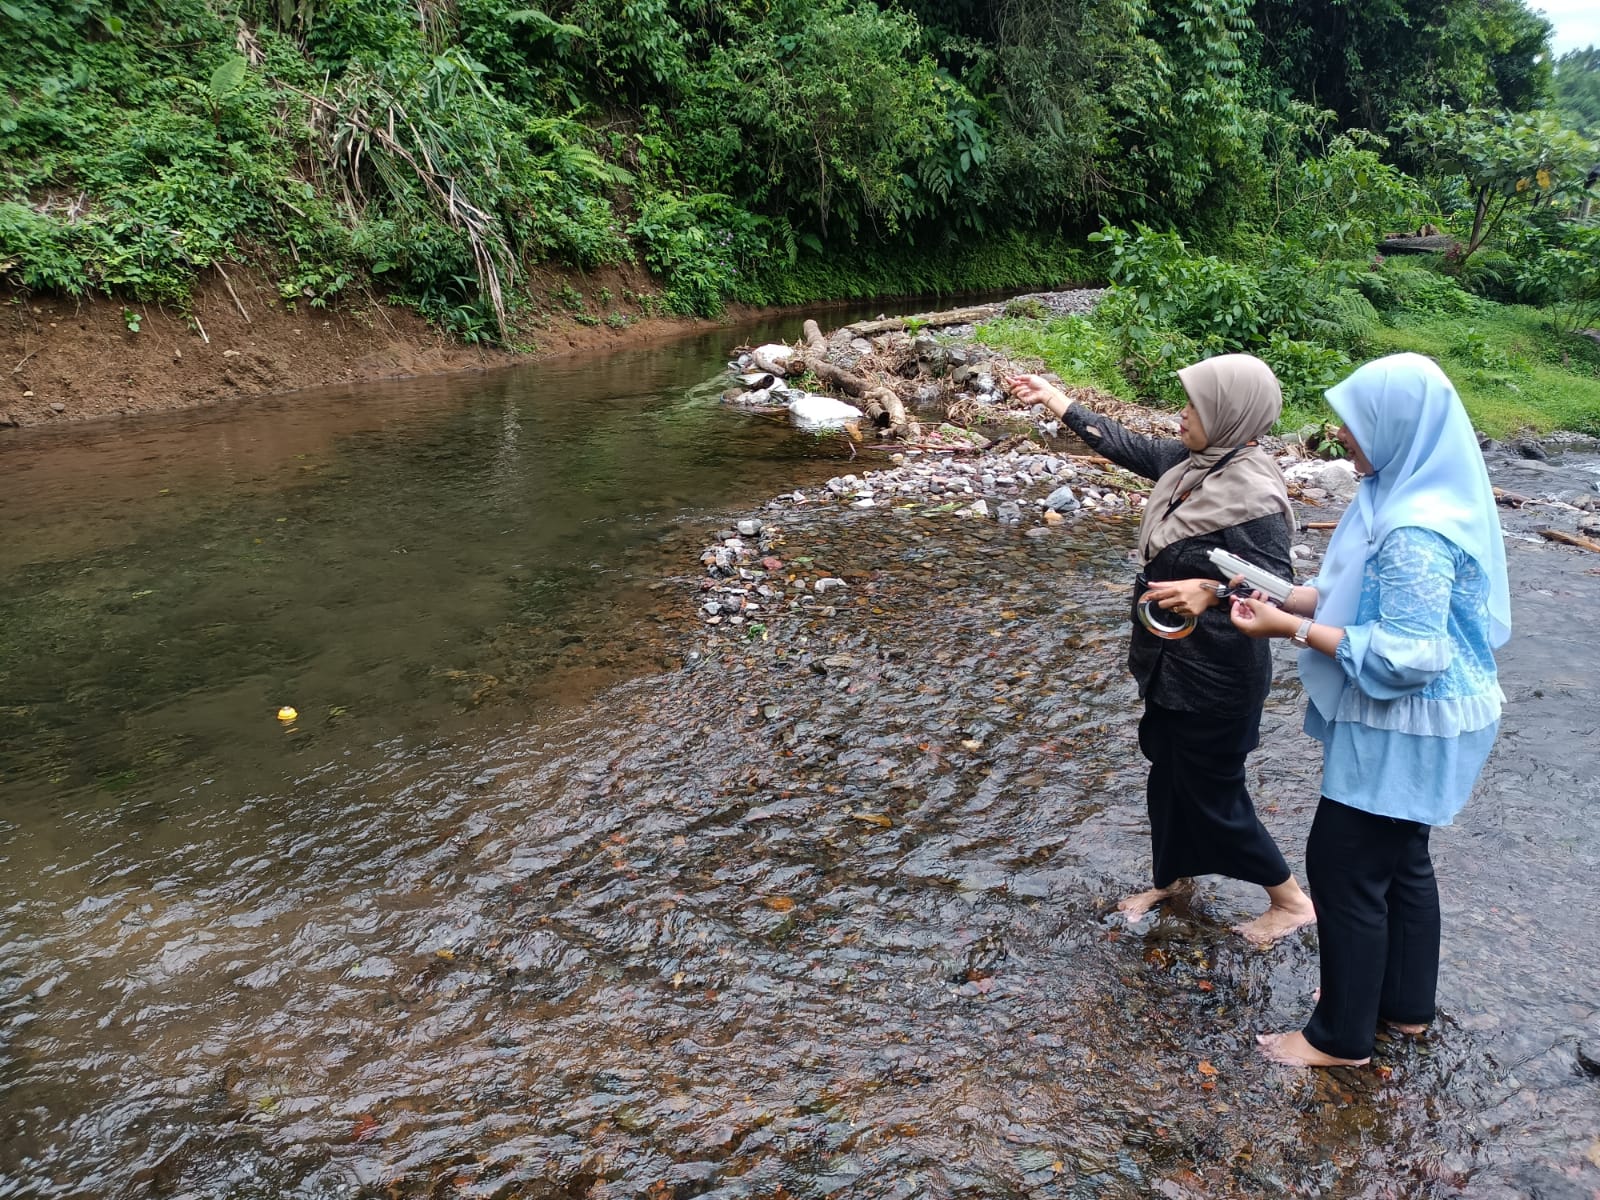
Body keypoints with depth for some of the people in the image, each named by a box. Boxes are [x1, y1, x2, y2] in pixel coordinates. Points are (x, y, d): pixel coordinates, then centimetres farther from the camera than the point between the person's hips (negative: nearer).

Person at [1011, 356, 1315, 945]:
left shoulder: (1255, 496, -26)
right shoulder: (1189, 462, -1)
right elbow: (1125, 444, 12)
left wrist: (1210, 590, -44)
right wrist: (1054, 400, 17)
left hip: (1218, 673, -9)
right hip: (1172, 660, 9)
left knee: (1212, 793, 6)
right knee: (1168, 776, 22)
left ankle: (1290, 901, 27)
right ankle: (1172, 877, 44)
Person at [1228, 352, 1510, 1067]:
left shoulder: (1416, 530, -28)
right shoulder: (1406, 495, 3)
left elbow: (1406, 654, -29)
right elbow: (1365, 593, 12)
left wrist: (1292, 630, -25)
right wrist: (1285, 602, -1)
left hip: (1406, 725, -10)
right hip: (1411, 720, 10)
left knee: (1343, 864, 2)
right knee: (1399, 856, 21)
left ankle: (1341, 1035, 18)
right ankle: (1405, 1003, 39)